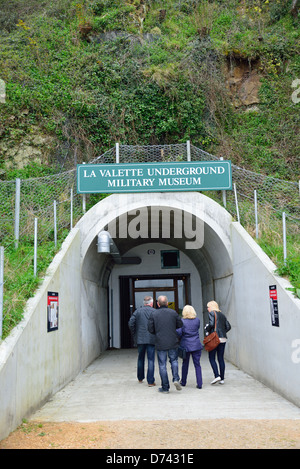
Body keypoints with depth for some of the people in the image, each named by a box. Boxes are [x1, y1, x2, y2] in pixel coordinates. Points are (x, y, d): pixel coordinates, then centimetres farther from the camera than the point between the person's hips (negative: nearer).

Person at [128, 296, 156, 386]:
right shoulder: (154, 312, -5)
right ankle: (150, 381, -1)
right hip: (151, 339, -3)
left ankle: (140, 378, 30)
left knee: (140, 359, 18)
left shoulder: (138, 311, 1)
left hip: (140, 339, 3)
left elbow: (131, 323, -5)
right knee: (151, 360, 1)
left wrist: (134, 334, 6)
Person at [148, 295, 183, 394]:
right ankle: (176, 379, -2)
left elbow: (150, 329, -5)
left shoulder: (154, 314, -5)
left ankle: (165, 387, 10)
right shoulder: (173, 312, -1)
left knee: (162, 365, 6)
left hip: (160, 343, -1)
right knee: (174, 360, 18)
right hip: (173, 342, 1)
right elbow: (180, 324, 5)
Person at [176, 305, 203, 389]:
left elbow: (179, 333, -11)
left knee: (185, 364, 14)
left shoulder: (182, 321, -11)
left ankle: (183, 382, 26)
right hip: (196, 345, 1)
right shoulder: (197, 320, -2)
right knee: (197, 364, 5)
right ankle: (199, 384, 1)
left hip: (186, 345, -1)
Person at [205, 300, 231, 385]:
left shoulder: (211, 313, -3)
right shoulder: (222, 315, 17)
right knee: (221, 358, 8)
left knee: (212, 358, 1)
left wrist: (207, 329, 1)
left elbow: (211, 324, -17)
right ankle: (222, 378, 9)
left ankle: (217, 376, -12)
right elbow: (228, 326, 13)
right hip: (223, 339, 6)